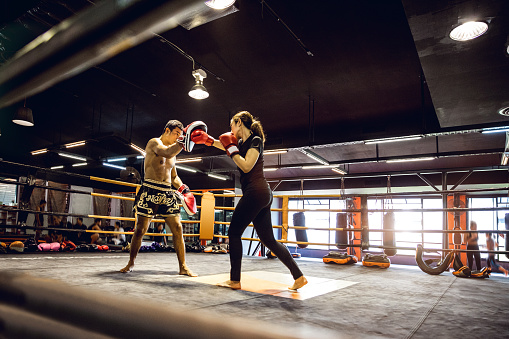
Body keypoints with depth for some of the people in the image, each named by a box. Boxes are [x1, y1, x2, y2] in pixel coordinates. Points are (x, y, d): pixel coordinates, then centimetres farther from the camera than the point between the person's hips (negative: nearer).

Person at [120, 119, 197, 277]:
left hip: (167, 193, 6)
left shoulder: (173, 150, 20)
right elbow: (167, 152, -25)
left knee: (177, 228, -2)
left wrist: (183, 188, 9)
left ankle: (183, 266, 3)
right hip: (150, 190, -6)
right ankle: (131, 263, 19)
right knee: (140, 229, 1)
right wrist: (184, 141, -23)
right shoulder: (154, 142, -1)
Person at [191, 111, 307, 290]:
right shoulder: (242, 143, 20)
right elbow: (224, 146, 36)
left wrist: (231, 148, -7)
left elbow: (246, 166, -16)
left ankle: (235, 281, 5)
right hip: (263, 194, 9)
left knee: (234, 233, -1)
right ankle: (298, 276, 10)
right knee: (268, 239, 8)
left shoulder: (255, 140, -5)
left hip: (255, 192, -9)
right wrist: (208, 139, 34)